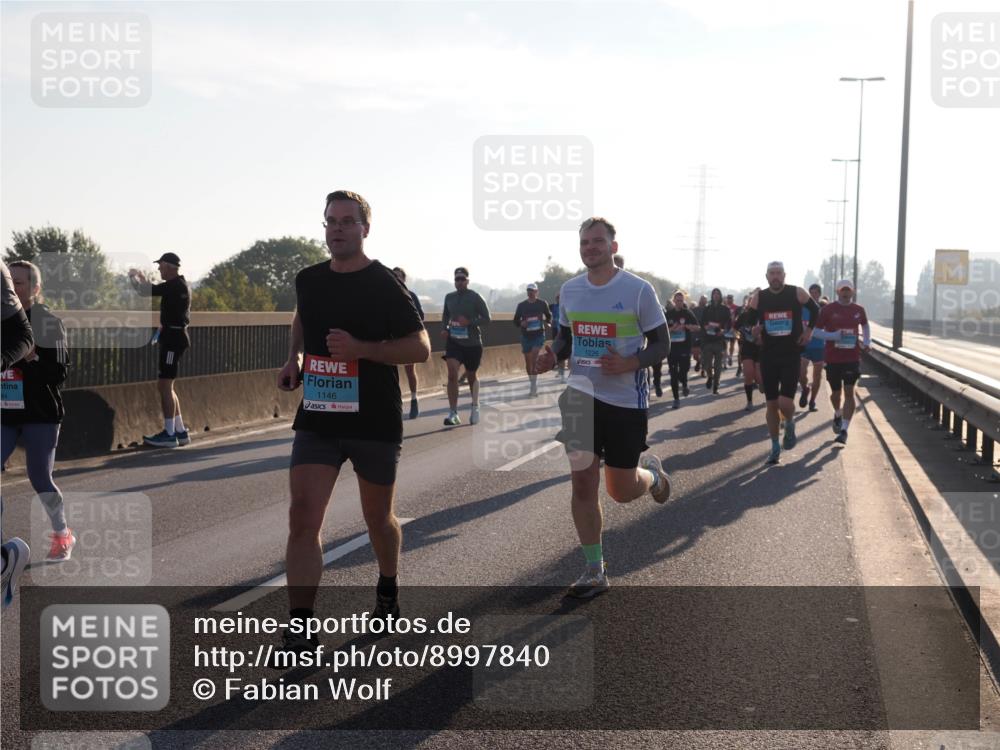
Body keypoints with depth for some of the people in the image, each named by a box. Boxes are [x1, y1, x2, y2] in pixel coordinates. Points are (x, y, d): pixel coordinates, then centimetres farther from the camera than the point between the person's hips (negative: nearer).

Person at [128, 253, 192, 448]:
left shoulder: (175, 286, -15)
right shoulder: (178, 284, 15)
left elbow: (146, 291, -17)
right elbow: (155, 290, 33)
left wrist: (133, 276, 1)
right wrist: (142, 277, 30)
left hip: (173, 338, -10)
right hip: (173, 336, 10)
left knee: (165, 385, -8)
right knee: (165, 385, 13)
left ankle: (169, 434, -5)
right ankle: (180, 432, 15)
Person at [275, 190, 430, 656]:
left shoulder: (385, 286, -9)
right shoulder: (308, 280, 7)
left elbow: (420, 348, -10)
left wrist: (360, 348, -22)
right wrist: (295, 357, 10)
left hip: (375, 423, -3)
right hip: (317, 419, 3)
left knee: (378, 518, 14)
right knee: (303, 516, -12)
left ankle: (387, 592, 44)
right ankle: (300, 631, -10)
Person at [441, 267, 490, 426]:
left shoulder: (476, 298, -7)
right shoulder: (449, 297, 5)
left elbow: (486, 318, -9)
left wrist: (469, 321, -23)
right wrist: (444, 328, 2)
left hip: (472, 343, -2)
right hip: (454, 341, 2)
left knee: (471, 376, 13)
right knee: (452, 374, -17)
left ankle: (475, 407, 38)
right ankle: (453, 413, -17)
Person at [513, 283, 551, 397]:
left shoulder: (542, 303, 0)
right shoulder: (521, 305, 3)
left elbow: (549, 316, 16)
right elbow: (516, 320, 9)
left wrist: (548, 323, -5)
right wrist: (521, 323, -13)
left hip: (539, 335, -3)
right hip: (526, 336, 3)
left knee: (533, 359, -20)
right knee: (528, 362, 8)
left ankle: (534, 386, -18)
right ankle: (533, 386, 22)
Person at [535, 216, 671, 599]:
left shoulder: (638, 289, -11)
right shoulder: (569, 290, 4)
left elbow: (661, 344, -6)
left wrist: (629, 364, -25)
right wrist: (552, 355, -5)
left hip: (627, 399, -4)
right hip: (582, 396, 4)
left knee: (622, 490, 3)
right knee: (583, 484, 1)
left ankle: (652, 473, 40)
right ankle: (594, 571, 12)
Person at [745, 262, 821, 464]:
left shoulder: (797, 293, -5)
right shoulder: (758, 298, 0)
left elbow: (816, 310, 12)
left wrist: (809, 330, 4)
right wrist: (753, 330, -12)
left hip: (791, 355, -2)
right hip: (768, 356, 2)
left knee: (785, 403, -15)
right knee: (771, 404, 6)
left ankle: (790, 425, 20)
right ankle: (775, 447, 20)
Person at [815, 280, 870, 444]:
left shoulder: (859, 310, 5)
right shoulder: (828, 309, -4)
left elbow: (865, 325, 25)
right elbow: (816, 330, -3)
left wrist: (867, 342, 9)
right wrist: (833, 335, -19)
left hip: (852, 358, 1)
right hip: (833, 358, -1)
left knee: (849, 392, -8)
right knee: (835, 392, 11)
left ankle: (844, 430, -7)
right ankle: (838, 415, 43)